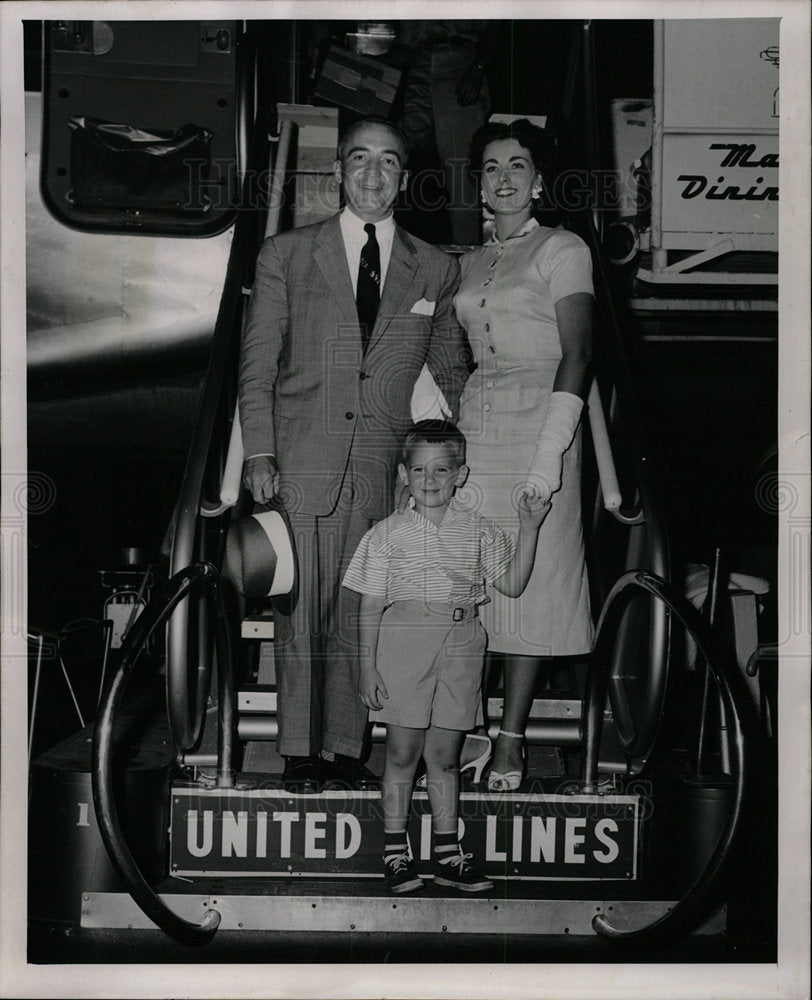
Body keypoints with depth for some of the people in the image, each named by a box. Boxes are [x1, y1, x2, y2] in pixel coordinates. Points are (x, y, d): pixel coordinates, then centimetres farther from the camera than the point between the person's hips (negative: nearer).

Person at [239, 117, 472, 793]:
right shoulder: (285, 256, 7)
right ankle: (300, 751, 10)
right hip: (304, 463, -1)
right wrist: (259, 452, -5)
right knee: (301, 610, 0)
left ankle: (346, 748, 13)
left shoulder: (436, 270, 11)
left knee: (362, 615, 2)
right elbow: (258, 363, 5)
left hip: (387, 470, 1)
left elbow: (452, 375, 17)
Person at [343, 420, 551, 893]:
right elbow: (371, 606, 2)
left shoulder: (480, 531, 7)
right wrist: (368, 667, -2)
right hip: (403, 639, -2)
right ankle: (395, 852, 14)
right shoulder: (388, 535, 1)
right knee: (402, 752, 3)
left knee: (445, 754, 8)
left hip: (461, 645, 2)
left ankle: (448, 853, 18)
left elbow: (512, 584, 4)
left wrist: (529, 529, -3)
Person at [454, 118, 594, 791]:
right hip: (474, 427, 5)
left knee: (526, 580, -5)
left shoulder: (562, 250, 1)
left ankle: (512, 738, 0)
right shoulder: (472, 264, 19)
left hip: (537, 425, -5)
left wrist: (549, 455, -18)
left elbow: (576, 357, -9)